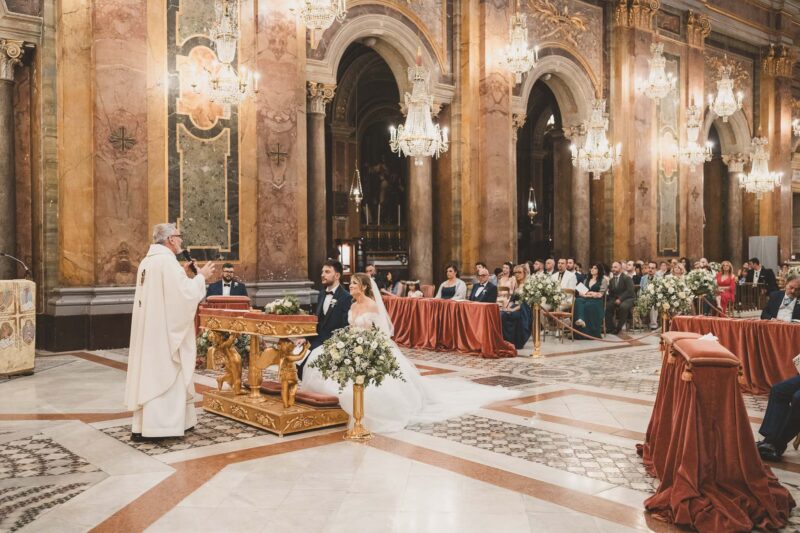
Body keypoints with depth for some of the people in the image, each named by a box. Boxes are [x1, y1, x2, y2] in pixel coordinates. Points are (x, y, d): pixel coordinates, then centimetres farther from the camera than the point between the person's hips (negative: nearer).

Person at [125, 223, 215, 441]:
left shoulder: (147, 261, 13)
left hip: (148, 329, 9)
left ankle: (142, 424, 18)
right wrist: (200, 276, -6)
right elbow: (185, 295, -20)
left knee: (149, 372, 13)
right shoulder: (167, 260, -16)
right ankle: (153, 426, -1)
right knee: (163, 375, -3)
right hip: (164, 330, -9)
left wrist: (184, 274, 17)